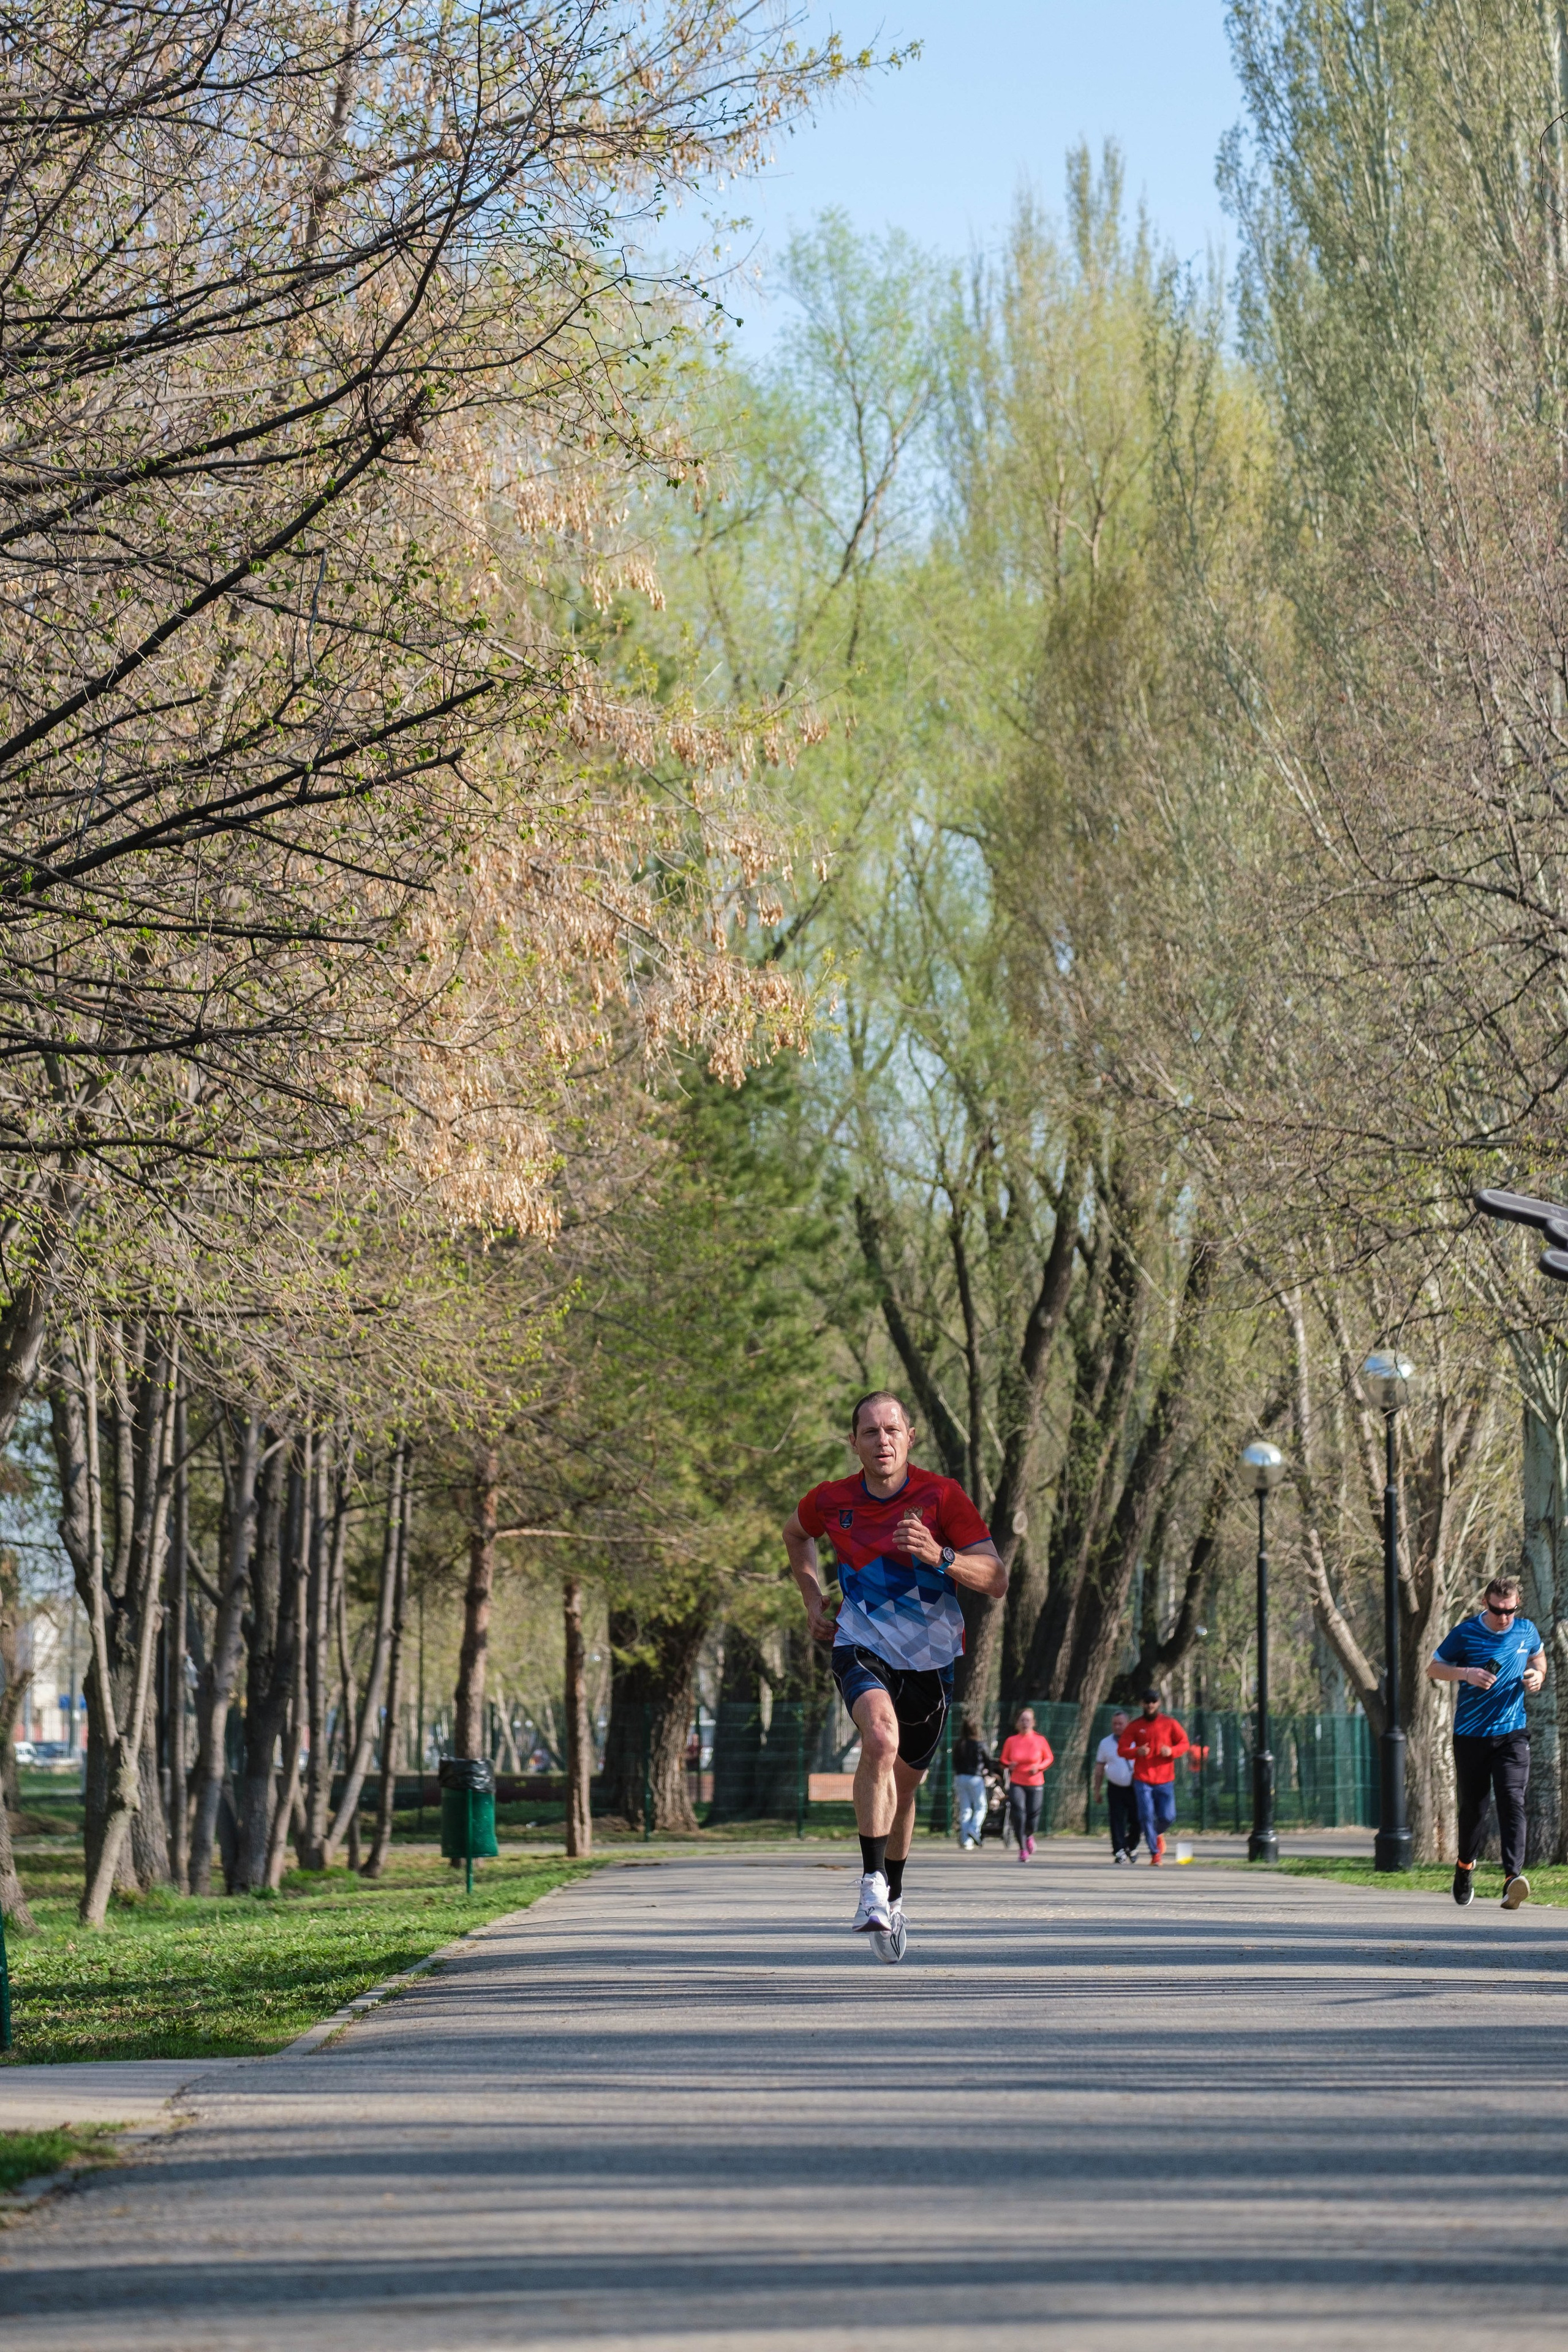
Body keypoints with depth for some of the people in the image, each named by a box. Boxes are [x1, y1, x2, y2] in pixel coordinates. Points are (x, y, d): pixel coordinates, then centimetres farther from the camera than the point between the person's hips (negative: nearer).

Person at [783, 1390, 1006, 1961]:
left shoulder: (942, 1496, -10)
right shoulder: (831, 1502, -4)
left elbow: (996, 1581, -14)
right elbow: (794, 1533, 22)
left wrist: (939, 1556, -31)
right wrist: (811, 1597, 11)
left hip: (930, 1657, 1)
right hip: (862, 1648, -1)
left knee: (904, 1782, 14)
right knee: (881, 1738, -32)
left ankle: (893, 1896, 40)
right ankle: (872, 1888, -31)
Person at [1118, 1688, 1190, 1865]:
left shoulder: (1169, 1723, 4)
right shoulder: (1135, 1726, 4)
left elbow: (1185, 1743, 7)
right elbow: (1122, 1749, 2)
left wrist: (1172, 1750, -15)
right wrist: (1137, 1752, -19)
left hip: (1165, 1779, 0)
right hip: (1142, 1780, 0)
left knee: (1168, 1818, -4)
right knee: (1146, 1816, -8)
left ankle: (1158, 1834, 31)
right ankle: (1155, 1853, 2)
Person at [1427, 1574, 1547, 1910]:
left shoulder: (1526, 1631, 3)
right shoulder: (1466, 1633, -6)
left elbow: (1538, 1655, 25)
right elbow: (1433, 1670, 2)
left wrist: (1538, 1674, 2)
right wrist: (1467, 1673, -16)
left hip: (1512, 1734, 0)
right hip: (1471, 1735, 0)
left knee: (1512, 1801, -17)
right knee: (1472, 1806, 10)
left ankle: (1513, 1877, -27)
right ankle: (1465, 1864, 37)